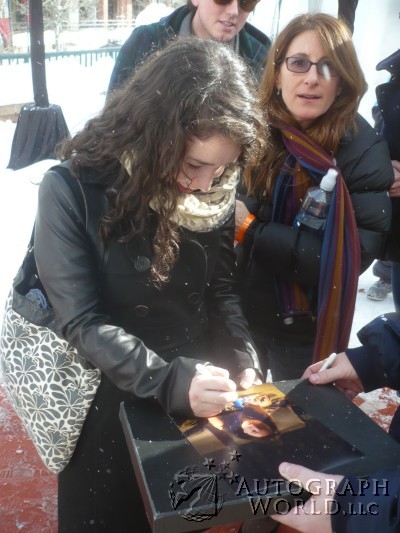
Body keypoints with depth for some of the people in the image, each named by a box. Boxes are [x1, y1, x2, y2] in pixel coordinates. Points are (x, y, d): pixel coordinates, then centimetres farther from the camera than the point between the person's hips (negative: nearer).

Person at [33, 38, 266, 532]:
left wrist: (242, 359, -16)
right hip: (110, 400, -3)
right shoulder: (71, 190, -22)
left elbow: (221, 289, 0)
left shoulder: (213, 192, -7)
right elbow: (82, 322, -23)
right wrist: (170, 380, -33)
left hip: (196, 397, 4)